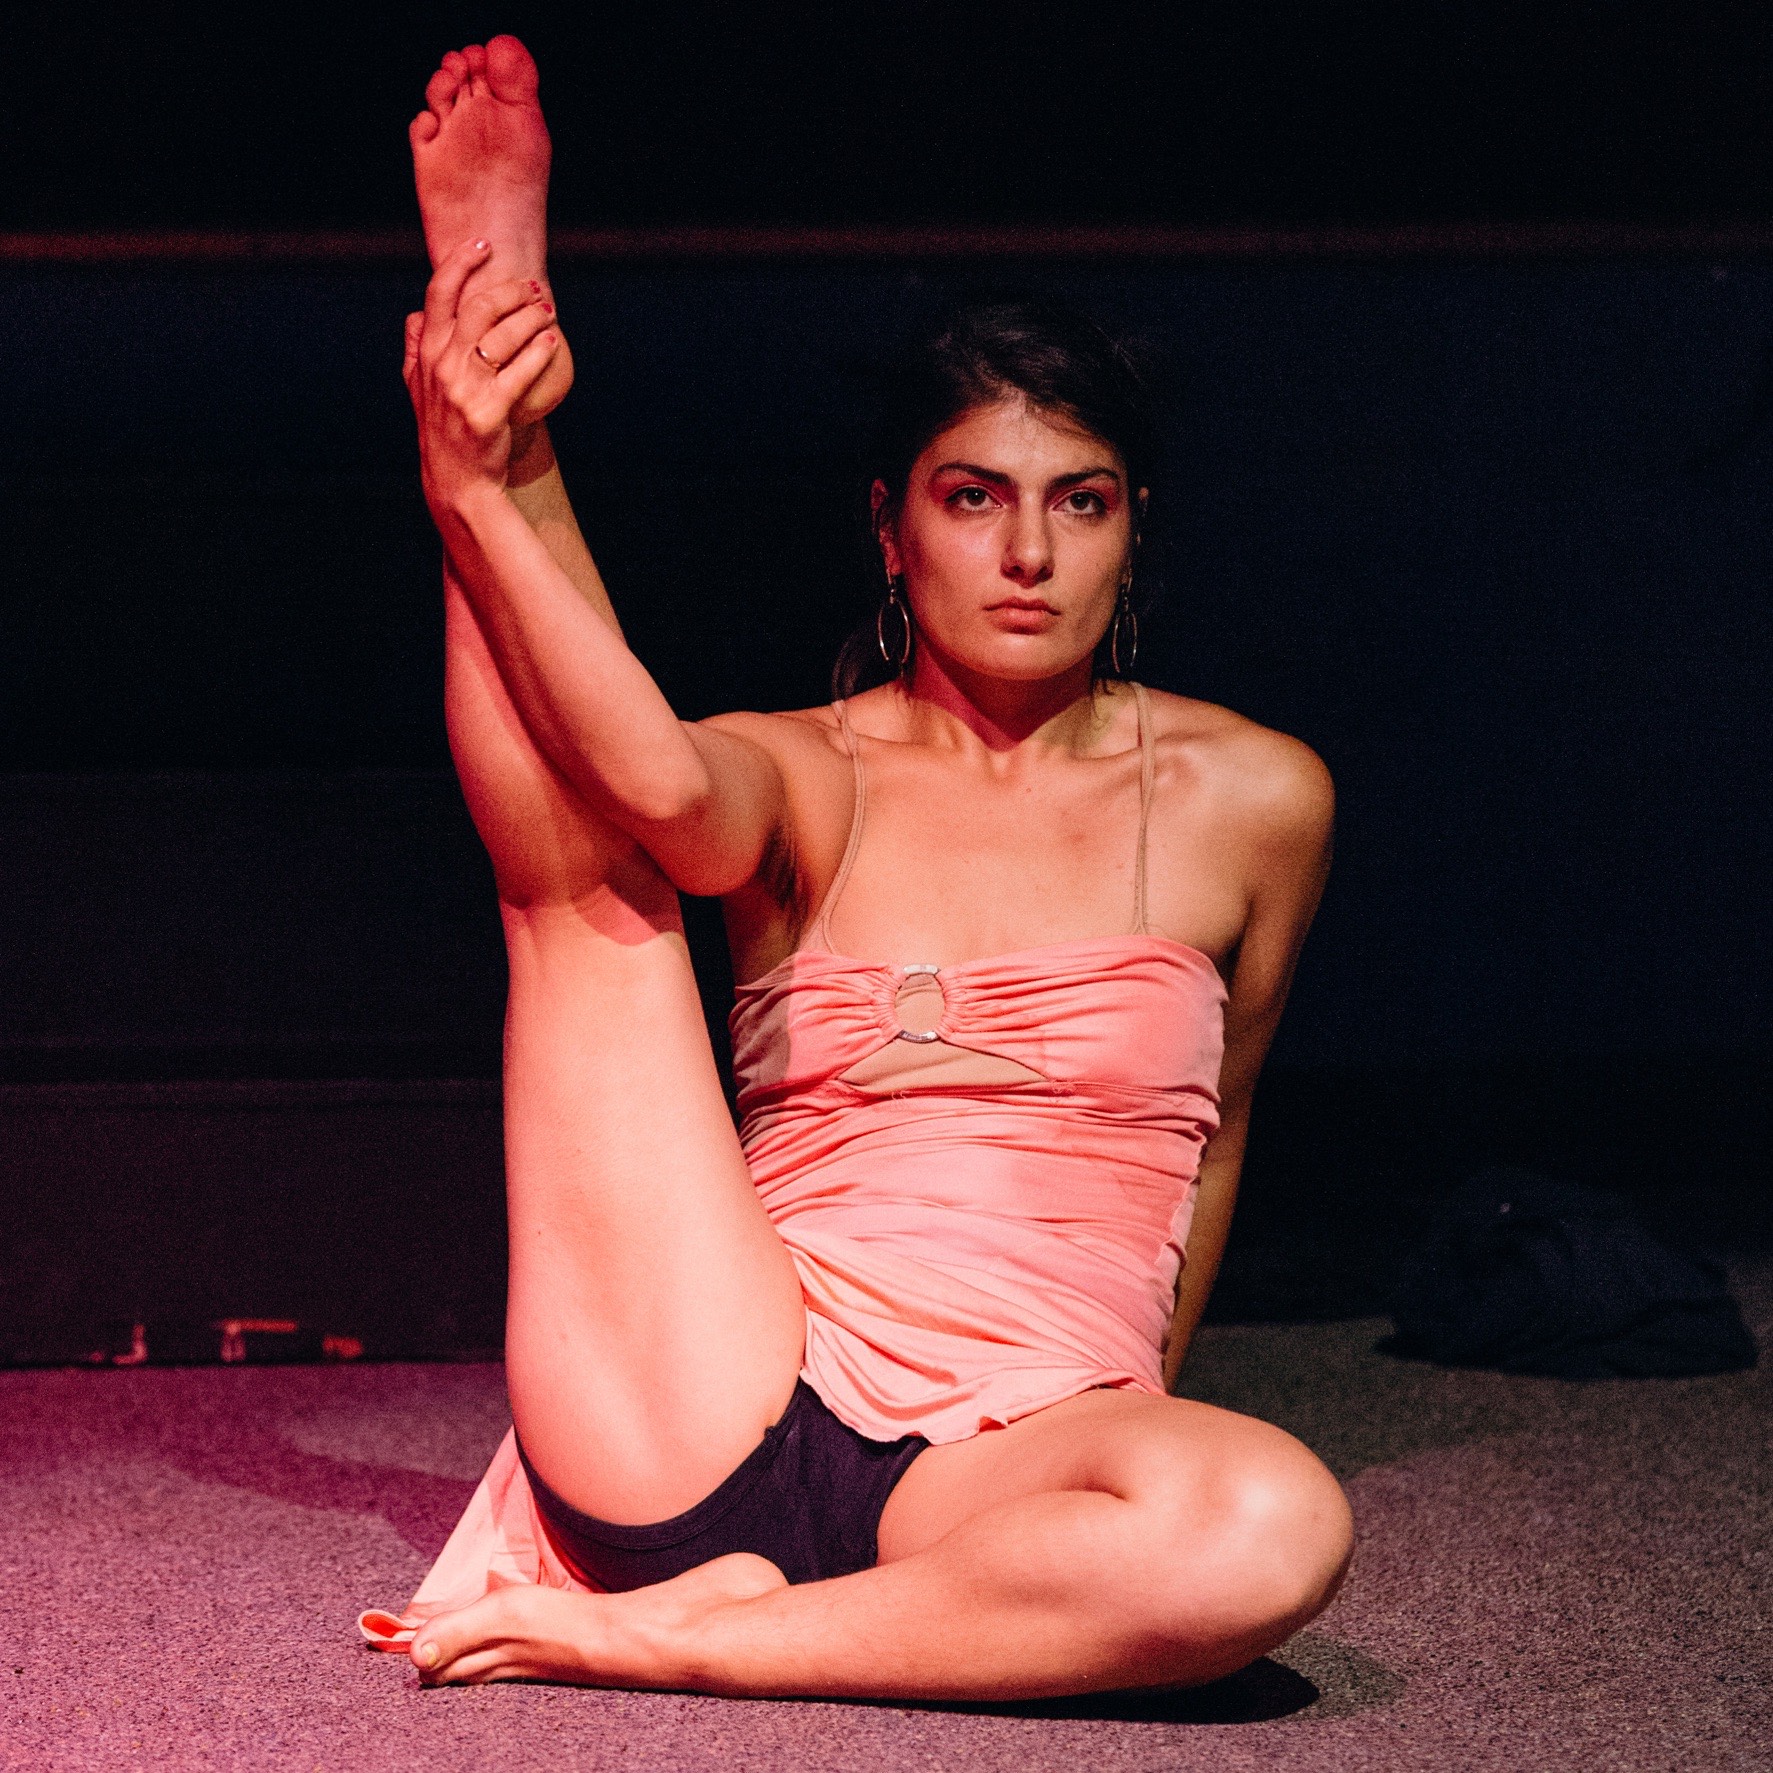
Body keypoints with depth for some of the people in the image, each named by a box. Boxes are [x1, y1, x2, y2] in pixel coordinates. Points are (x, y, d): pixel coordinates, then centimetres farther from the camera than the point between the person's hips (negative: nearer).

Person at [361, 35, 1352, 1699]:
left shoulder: (1250, 799, 11)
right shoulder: (803, 775, 9)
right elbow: (661, 783, -17)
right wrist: (479, 493, -27)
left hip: (990, 1485, 0)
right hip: (706, 1422, 0)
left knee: (1271, 1526, -36)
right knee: (586, 866, -7)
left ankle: (655, 1637, -28)